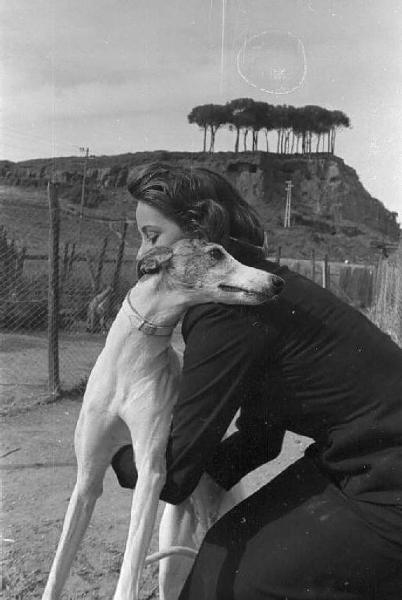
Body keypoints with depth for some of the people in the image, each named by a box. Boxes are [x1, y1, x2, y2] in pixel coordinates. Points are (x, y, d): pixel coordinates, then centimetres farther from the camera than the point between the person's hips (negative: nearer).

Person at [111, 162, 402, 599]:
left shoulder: (226, 314, -24)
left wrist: (118, 456, 3)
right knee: (227, 553, 13)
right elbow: (259, 440, 13)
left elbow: (172, 476, -16)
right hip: (357, 470, 9)